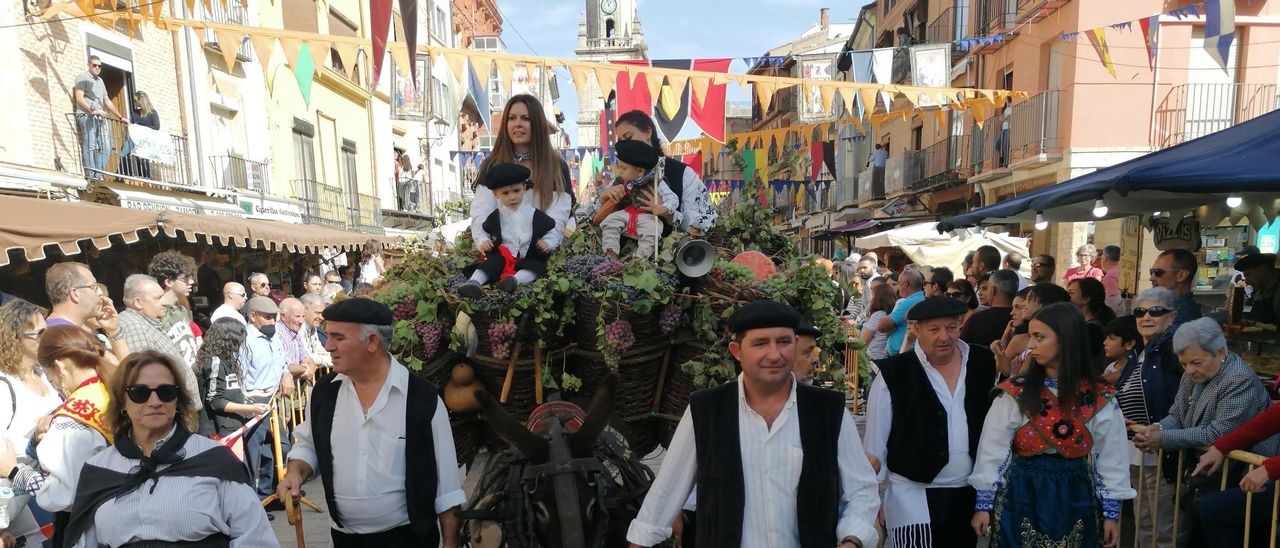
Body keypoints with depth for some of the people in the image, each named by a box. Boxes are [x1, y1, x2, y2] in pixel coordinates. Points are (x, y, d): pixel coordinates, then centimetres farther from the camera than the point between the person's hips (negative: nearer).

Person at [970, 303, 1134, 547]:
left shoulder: (1100, 399, -3)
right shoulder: (1014, 394, -8)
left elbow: (1110, 456, 4)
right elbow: (993, 450, -6)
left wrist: (1111, 512, 5)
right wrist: (983, 504, -6)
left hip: (1075, 499, 1)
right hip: (1022, 499, -1)